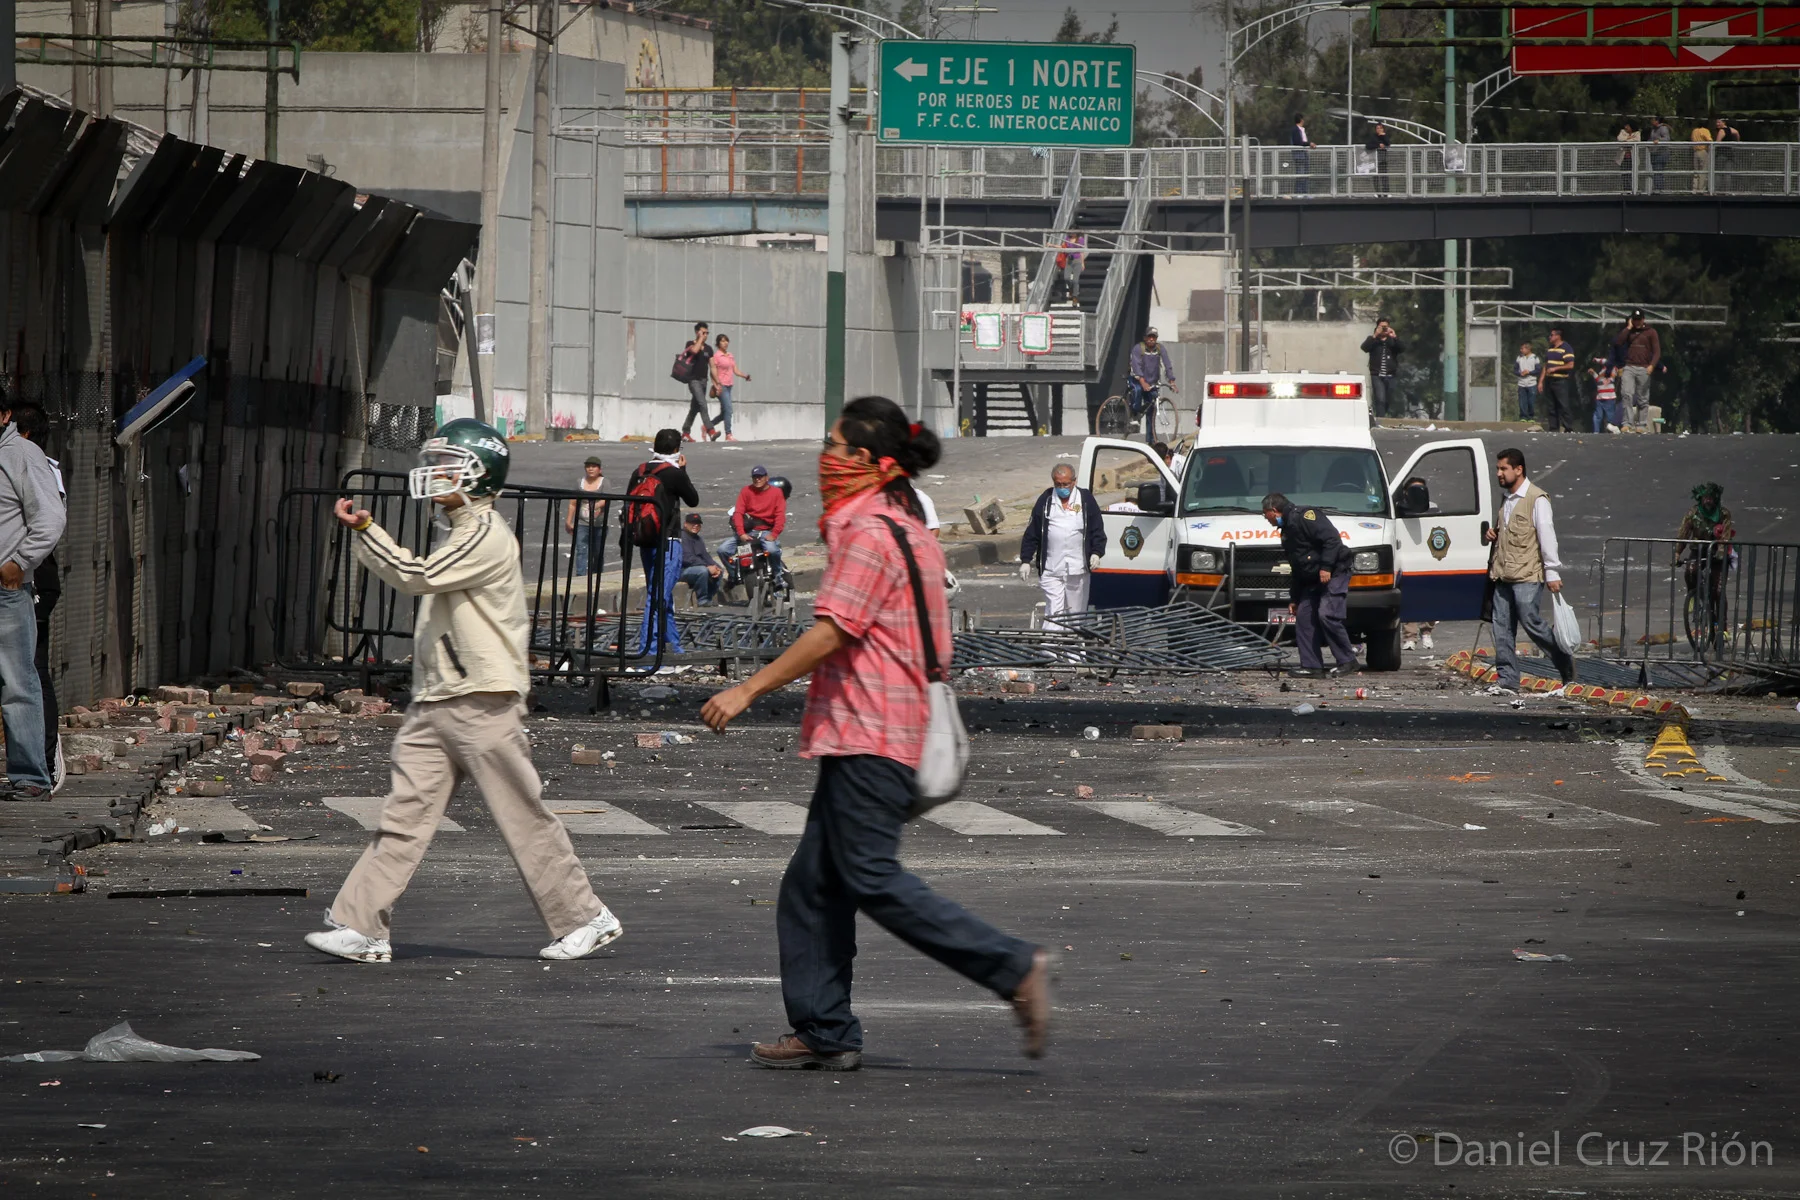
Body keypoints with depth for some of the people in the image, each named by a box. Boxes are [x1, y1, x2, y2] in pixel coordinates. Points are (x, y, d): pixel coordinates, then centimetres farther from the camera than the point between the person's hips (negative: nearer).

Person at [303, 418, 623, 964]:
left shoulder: (486, 535, -13)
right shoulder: (462, 533, 18)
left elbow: (418, 576, -19)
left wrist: (365, 529, -15)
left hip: (483, 703, -9)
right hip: (435, 703, 9)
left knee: (523, 816, -1)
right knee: (405, 814, 0)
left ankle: (586, 919, 10)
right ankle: (361, 928, -5)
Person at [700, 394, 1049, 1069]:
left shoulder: (868, 532, -13)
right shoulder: (905, 529, 18)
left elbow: (831, 633, -19)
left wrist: (750, 690, -16)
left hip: (868, 736, -10)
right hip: (859, 736, 10)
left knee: (873, 881, -11)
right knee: (812, 885, 9)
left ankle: (1014, 969, -12)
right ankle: (824, 1033, 9)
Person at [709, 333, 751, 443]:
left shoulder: (730, 356, 15)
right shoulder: (716, 355, -5)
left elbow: (736, 371, 12)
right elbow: (713, 372, -8)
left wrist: (745, 376, -6)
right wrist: (716, 385, -17)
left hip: (729, 386, 8)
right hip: (721, 386, -8)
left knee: (724, 414, 10)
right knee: (728, 410, -14)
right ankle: (728, 434, -12)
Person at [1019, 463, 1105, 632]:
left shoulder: (1086, 500, 5)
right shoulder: (1045, 501, 5)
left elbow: (1098, 530, 8)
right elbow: (1031, 533, 8)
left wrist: (1096, 553, -6)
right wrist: (1025, 560, 3)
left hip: (1078, 568, 1)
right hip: (1050, 568, -1)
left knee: (1077, 610, 8)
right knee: (1053, 611, -9)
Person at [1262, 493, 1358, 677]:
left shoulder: (1304, 517, -10)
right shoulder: (1287, 531, 23)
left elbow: (1331, 538, -21)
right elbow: (1296, 571, 27)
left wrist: (1326, 567, -26)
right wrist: (1293, 598, 26)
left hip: (1334, 574, -11)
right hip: (1312, 581, 11)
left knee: (1327, 615, -20)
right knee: (1303, 617, 3)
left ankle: (1348, 661, -14)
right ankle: (1311, 665, 4)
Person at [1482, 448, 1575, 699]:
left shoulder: (1537, 499, -8)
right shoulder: (1506, 499, 18)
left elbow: (1547, 536, -12)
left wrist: (1553, 573, -16)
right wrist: (1492, 534, 10)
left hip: (1528, 575, -8)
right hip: (1503, 575, 8)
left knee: (1531, 622, -8)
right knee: (1502, 627, 1)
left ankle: (1567, 667, 9)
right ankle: (1507, 681, 2)